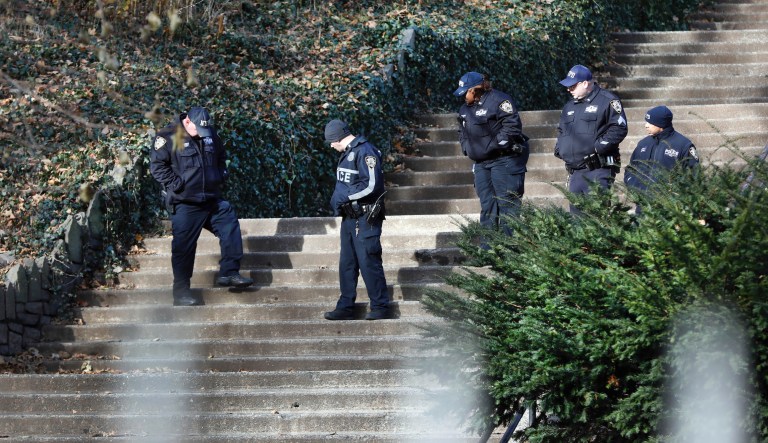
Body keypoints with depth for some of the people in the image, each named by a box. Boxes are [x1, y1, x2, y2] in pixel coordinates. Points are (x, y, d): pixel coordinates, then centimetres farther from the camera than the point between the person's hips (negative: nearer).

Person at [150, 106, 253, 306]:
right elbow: (157, 165, -12)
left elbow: (221, 156, 26)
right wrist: (176, 185, -16)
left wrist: (221, 176, 11)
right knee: (184, 247, -4)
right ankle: (181, 292, 0)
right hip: (185, 205, -7)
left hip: (212, 200, 7)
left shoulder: (210, 134, 10)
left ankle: (229, 273, 13)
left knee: (230, 227, 4)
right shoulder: (169, 136, -11)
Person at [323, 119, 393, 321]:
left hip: (365, 218, -9)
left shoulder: (365, 151, -15)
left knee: (369, 262, -6)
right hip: (350, 217, 9)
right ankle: (345, 307, 16)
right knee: (347, 264, 11)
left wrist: (343, 197, -16)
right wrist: (337, 199, 6)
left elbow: (372, 185, -22)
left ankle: (381, 307, 0)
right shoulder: (347, 153, 15)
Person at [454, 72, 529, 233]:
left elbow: (512, 126, -21)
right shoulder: (465, 109, 14)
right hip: (481, 163, 9)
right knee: (487, 205, 10)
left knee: (507, 203, -8)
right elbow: (462, 132, 27)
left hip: (504, 160, -9)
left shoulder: (498, 101, -14)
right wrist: (466, 147, 10)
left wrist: (494, 145, -20)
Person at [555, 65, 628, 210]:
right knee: (576, 210, 8)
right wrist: (559, 148, 14)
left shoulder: (607, 101, -4)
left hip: (598, 171, -8)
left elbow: (619, 128, -11)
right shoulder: (569, 107, 21)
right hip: (575, 172, 8)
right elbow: (561, 130, 34)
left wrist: (598, 147, -17)